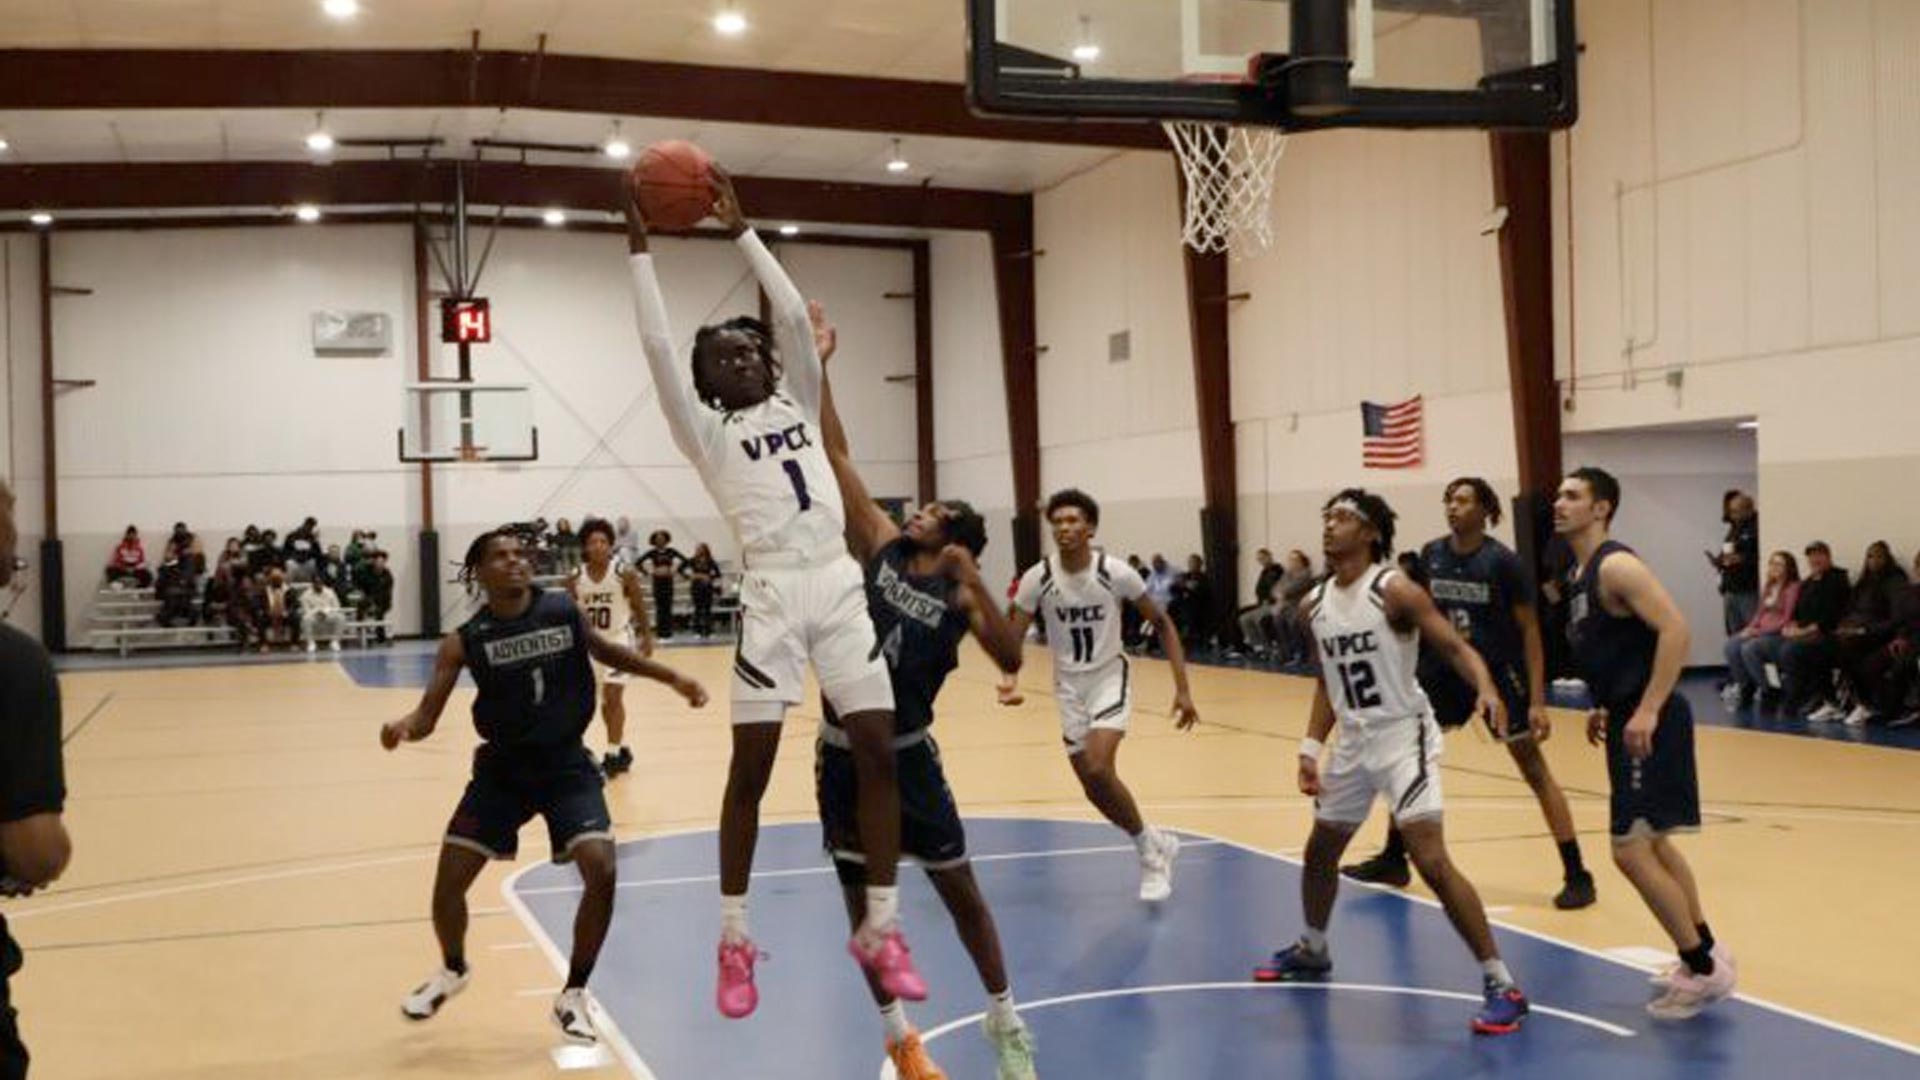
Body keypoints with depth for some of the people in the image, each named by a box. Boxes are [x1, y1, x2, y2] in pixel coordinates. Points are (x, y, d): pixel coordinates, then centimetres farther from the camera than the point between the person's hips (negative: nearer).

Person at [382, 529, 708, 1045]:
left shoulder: (563, 611, -8)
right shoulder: (464, 641, -11)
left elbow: (605, 651, 13)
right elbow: (428, 716, -13)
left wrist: (672, 677, 10)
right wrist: (403, 727, -37)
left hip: (566, 764, 0)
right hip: (503, 768, 0)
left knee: (602, 872, -17)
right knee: (448, 882, 0)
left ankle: (573, 996, 5)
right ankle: (453, 970, 35)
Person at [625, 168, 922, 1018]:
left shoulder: (798, 405, 19)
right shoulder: (707, 433, 9)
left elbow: (795, 316, 11)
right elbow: (657, 350, -1)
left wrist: (741, 231, 12)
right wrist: (640, 248, 2)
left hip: (841, 588, 4)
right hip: (772, 597, -3)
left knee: (880, 752, -1)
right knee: (750, 769, -1)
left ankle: (881, 929, 9)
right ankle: (735, 939, 12)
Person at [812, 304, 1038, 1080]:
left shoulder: (959, 597, -5)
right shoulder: (880, 548, 2)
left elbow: (1011, 661, -21)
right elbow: (837, 456, -1)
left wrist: (974, 583, -26)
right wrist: (818, 367, -5)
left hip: (908, 754, -3)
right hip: (844, 753, 3)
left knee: (958, 888, 6)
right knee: (862, 899, 9)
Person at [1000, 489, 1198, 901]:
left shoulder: (1115, 573, -17)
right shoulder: (1037, 578, -13)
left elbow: (1162, 623, -6)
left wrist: (1182, 688, -10)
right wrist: (1010, 676, -31)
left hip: (1110, 677, -3)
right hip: (1069, 685, 3)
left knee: (1098, 770, -22)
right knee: (1094, 786, 5)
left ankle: (1149, 848, 0)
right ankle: (1157, 845, 29)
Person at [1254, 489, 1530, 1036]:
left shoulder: (1395, 591, -15)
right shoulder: (1314, 604, 6)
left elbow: (1457, 648, -19)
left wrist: (1486, 690, -39)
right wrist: (1311, 748, 10)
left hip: (1404, 736, -8)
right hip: (1354, 741, 8)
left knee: (1431, 861, -17)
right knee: (1319, 851, 20)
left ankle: (1502, 986, -10)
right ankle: (1312, 950, 46)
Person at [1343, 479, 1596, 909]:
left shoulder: (1502, 561, -14)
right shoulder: (1431, 555, -1)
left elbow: (1529, 630, -11)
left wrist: (1537, 700, -16)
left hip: (1498, 671, -5)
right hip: (1445, 669, 5)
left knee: (1533, 767, -4)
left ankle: (1576, 875, 1)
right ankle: (1393, 860, 22)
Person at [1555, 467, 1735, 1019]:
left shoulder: (1616, 565, -17)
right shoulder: (1579, 572, 13)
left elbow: (1675, 629, -26)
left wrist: (1647, 710, -29)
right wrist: (1604, 707, 20)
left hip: (1648, 723, -11)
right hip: (1624, 718, 11)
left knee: (1630, 850, -10)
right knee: (1654, 843, 21)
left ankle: (1704, 971, 3)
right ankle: (1704, 952, 36)